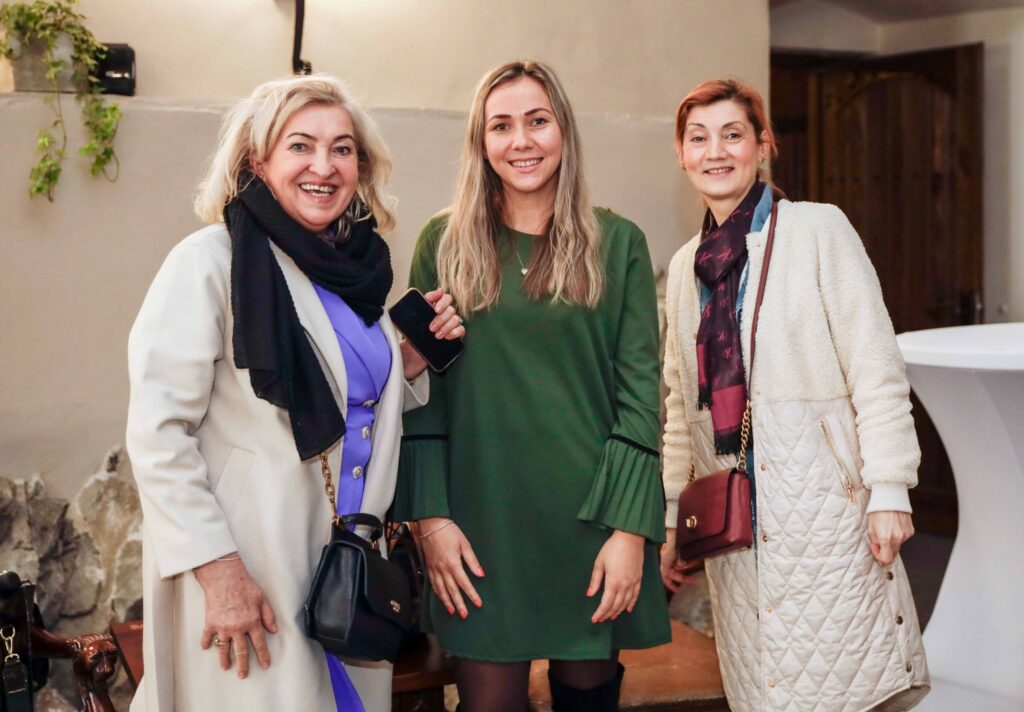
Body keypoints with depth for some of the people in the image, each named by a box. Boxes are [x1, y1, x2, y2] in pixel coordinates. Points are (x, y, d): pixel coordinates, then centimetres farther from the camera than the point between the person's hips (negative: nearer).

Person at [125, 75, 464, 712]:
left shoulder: (359, 265, 9)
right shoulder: (211, 262, -12)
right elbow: (156, 432, -16)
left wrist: (418, 355, 2)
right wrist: (217, 571, -19)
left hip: (352, 566, 7)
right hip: (248, 571, -6)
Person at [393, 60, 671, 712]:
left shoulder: (618, 243, 3)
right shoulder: (444, 243, 4)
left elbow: (639, 390, -1)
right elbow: (422, 389, 3)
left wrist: (629, 529, -8)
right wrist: (431, 515, -6)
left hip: (590, 512, 0)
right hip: (483, 518, 0)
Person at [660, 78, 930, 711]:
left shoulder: (818, 229, -4)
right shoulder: (686, 266, 13)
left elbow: (876, 368, -8)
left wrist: (889, 491, -13)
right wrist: (671, 519, 16)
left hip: (822, 509, -5)